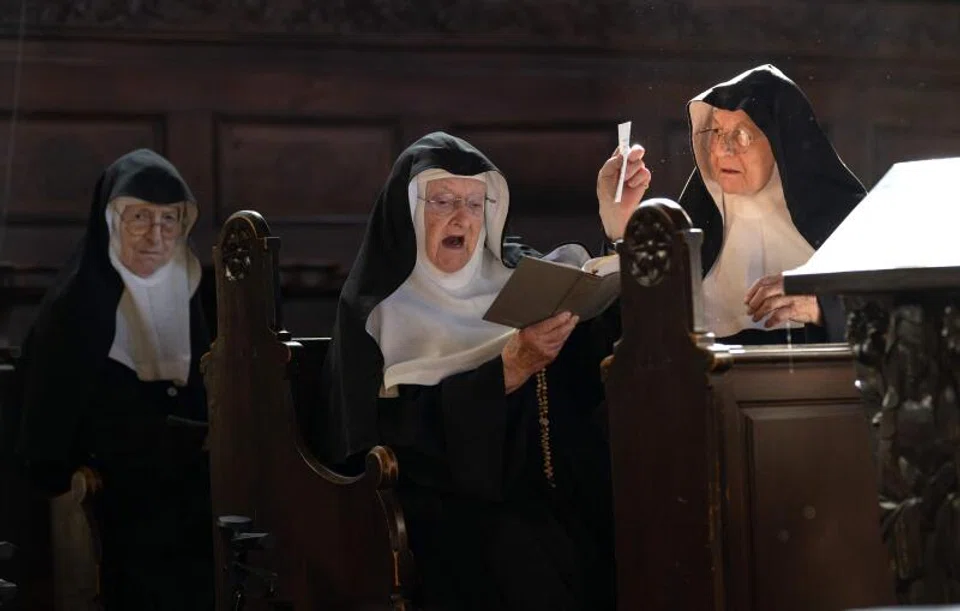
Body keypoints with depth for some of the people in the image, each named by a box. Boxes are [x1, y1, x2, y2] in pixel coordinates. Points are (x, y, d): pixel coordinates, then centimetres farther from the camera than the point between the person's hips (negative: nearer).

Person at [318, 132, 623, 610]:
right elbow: (401, 425, -10)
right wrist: (511, 367, -17)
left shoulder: (517, 272, 17)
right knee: (532, 558, -33)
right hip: (447, 496, -4)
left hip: (549, 481, 4)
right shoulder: (378, 307, 4)